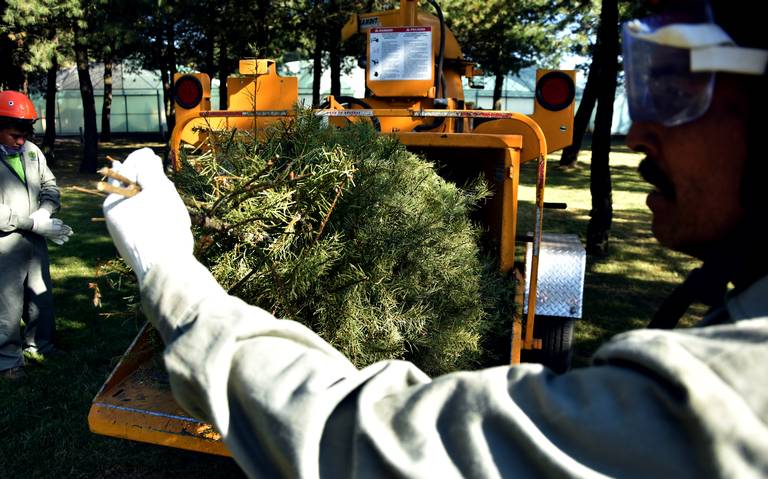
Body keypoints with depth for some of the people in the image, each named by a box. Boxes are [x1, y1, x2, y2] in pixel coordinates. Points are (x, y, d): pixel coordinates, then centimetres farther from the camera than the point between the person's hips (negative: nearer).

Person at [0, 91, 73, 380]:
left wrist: (45, 212, -8)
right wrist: (33, 223, -19)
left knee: (41, 296, 17)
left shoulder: (31, 151, 3)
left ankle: (40, 345, 36)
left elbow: (49, 186, 12)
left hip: (35, 240, 6)